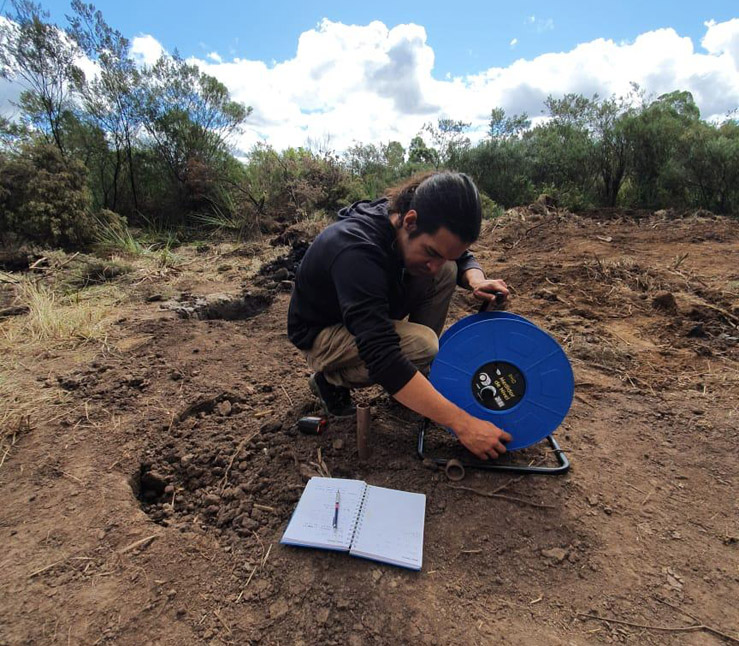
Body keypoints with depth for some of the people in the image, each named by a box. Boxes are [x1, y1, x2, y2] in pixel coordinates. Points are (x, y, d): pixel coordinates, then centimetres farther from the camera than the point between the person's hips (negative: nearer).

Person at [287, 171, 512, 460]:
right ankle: (332, 379, -5)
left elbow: (462, 259, 4)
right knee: (422, 345, -31)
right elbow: (382, 358, -45)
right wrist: (463, 423, -43)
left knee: (447, 272, -11)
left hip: (370, 314, 7)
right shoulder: (355, 250, -39)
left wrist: (477, 280, -22)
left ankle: (421, 379, -1)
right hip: (322, 334, -7)